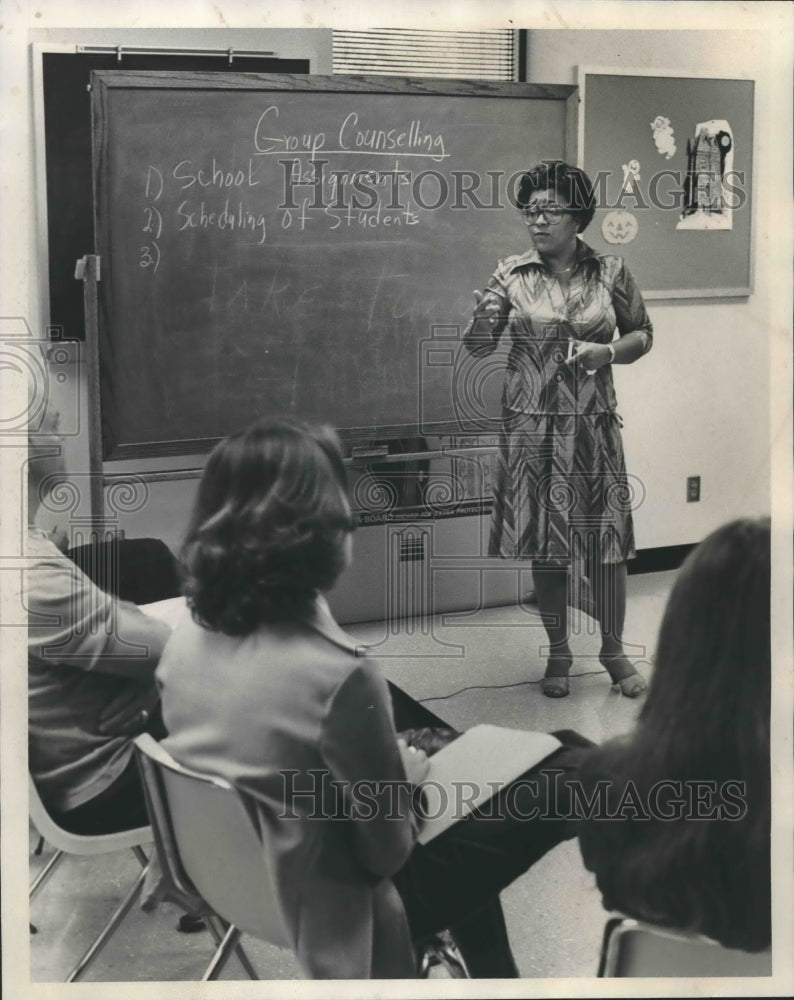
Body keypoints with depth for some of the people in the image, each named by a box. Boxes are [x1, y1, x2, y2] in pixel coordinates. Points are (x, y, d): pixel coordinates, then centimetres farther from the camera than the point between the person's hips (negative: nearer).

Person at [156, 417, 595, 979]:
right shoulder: (339, 677, -32)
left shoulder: (185, 643, -11)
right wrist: (405, 775, -1)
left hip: (238, 880, 7)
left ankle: (490, 972, 42)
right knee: (572, 770, 5)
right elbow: (388, 850, -20)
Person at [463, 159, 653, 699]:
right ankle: (559, 654, 22)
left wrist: (607, 351, -10)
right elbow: (477, 347, -1)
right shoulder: (512, 274, -1)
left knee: (606, 539, 4)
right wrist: (485, 315, -23)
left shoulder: (610, 271, 1)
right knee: (545, 543, 6)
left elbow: (643, 334, 10)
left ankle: (614, 650, 22)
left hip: (594, 425, 0)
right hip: (532, 426, 0)